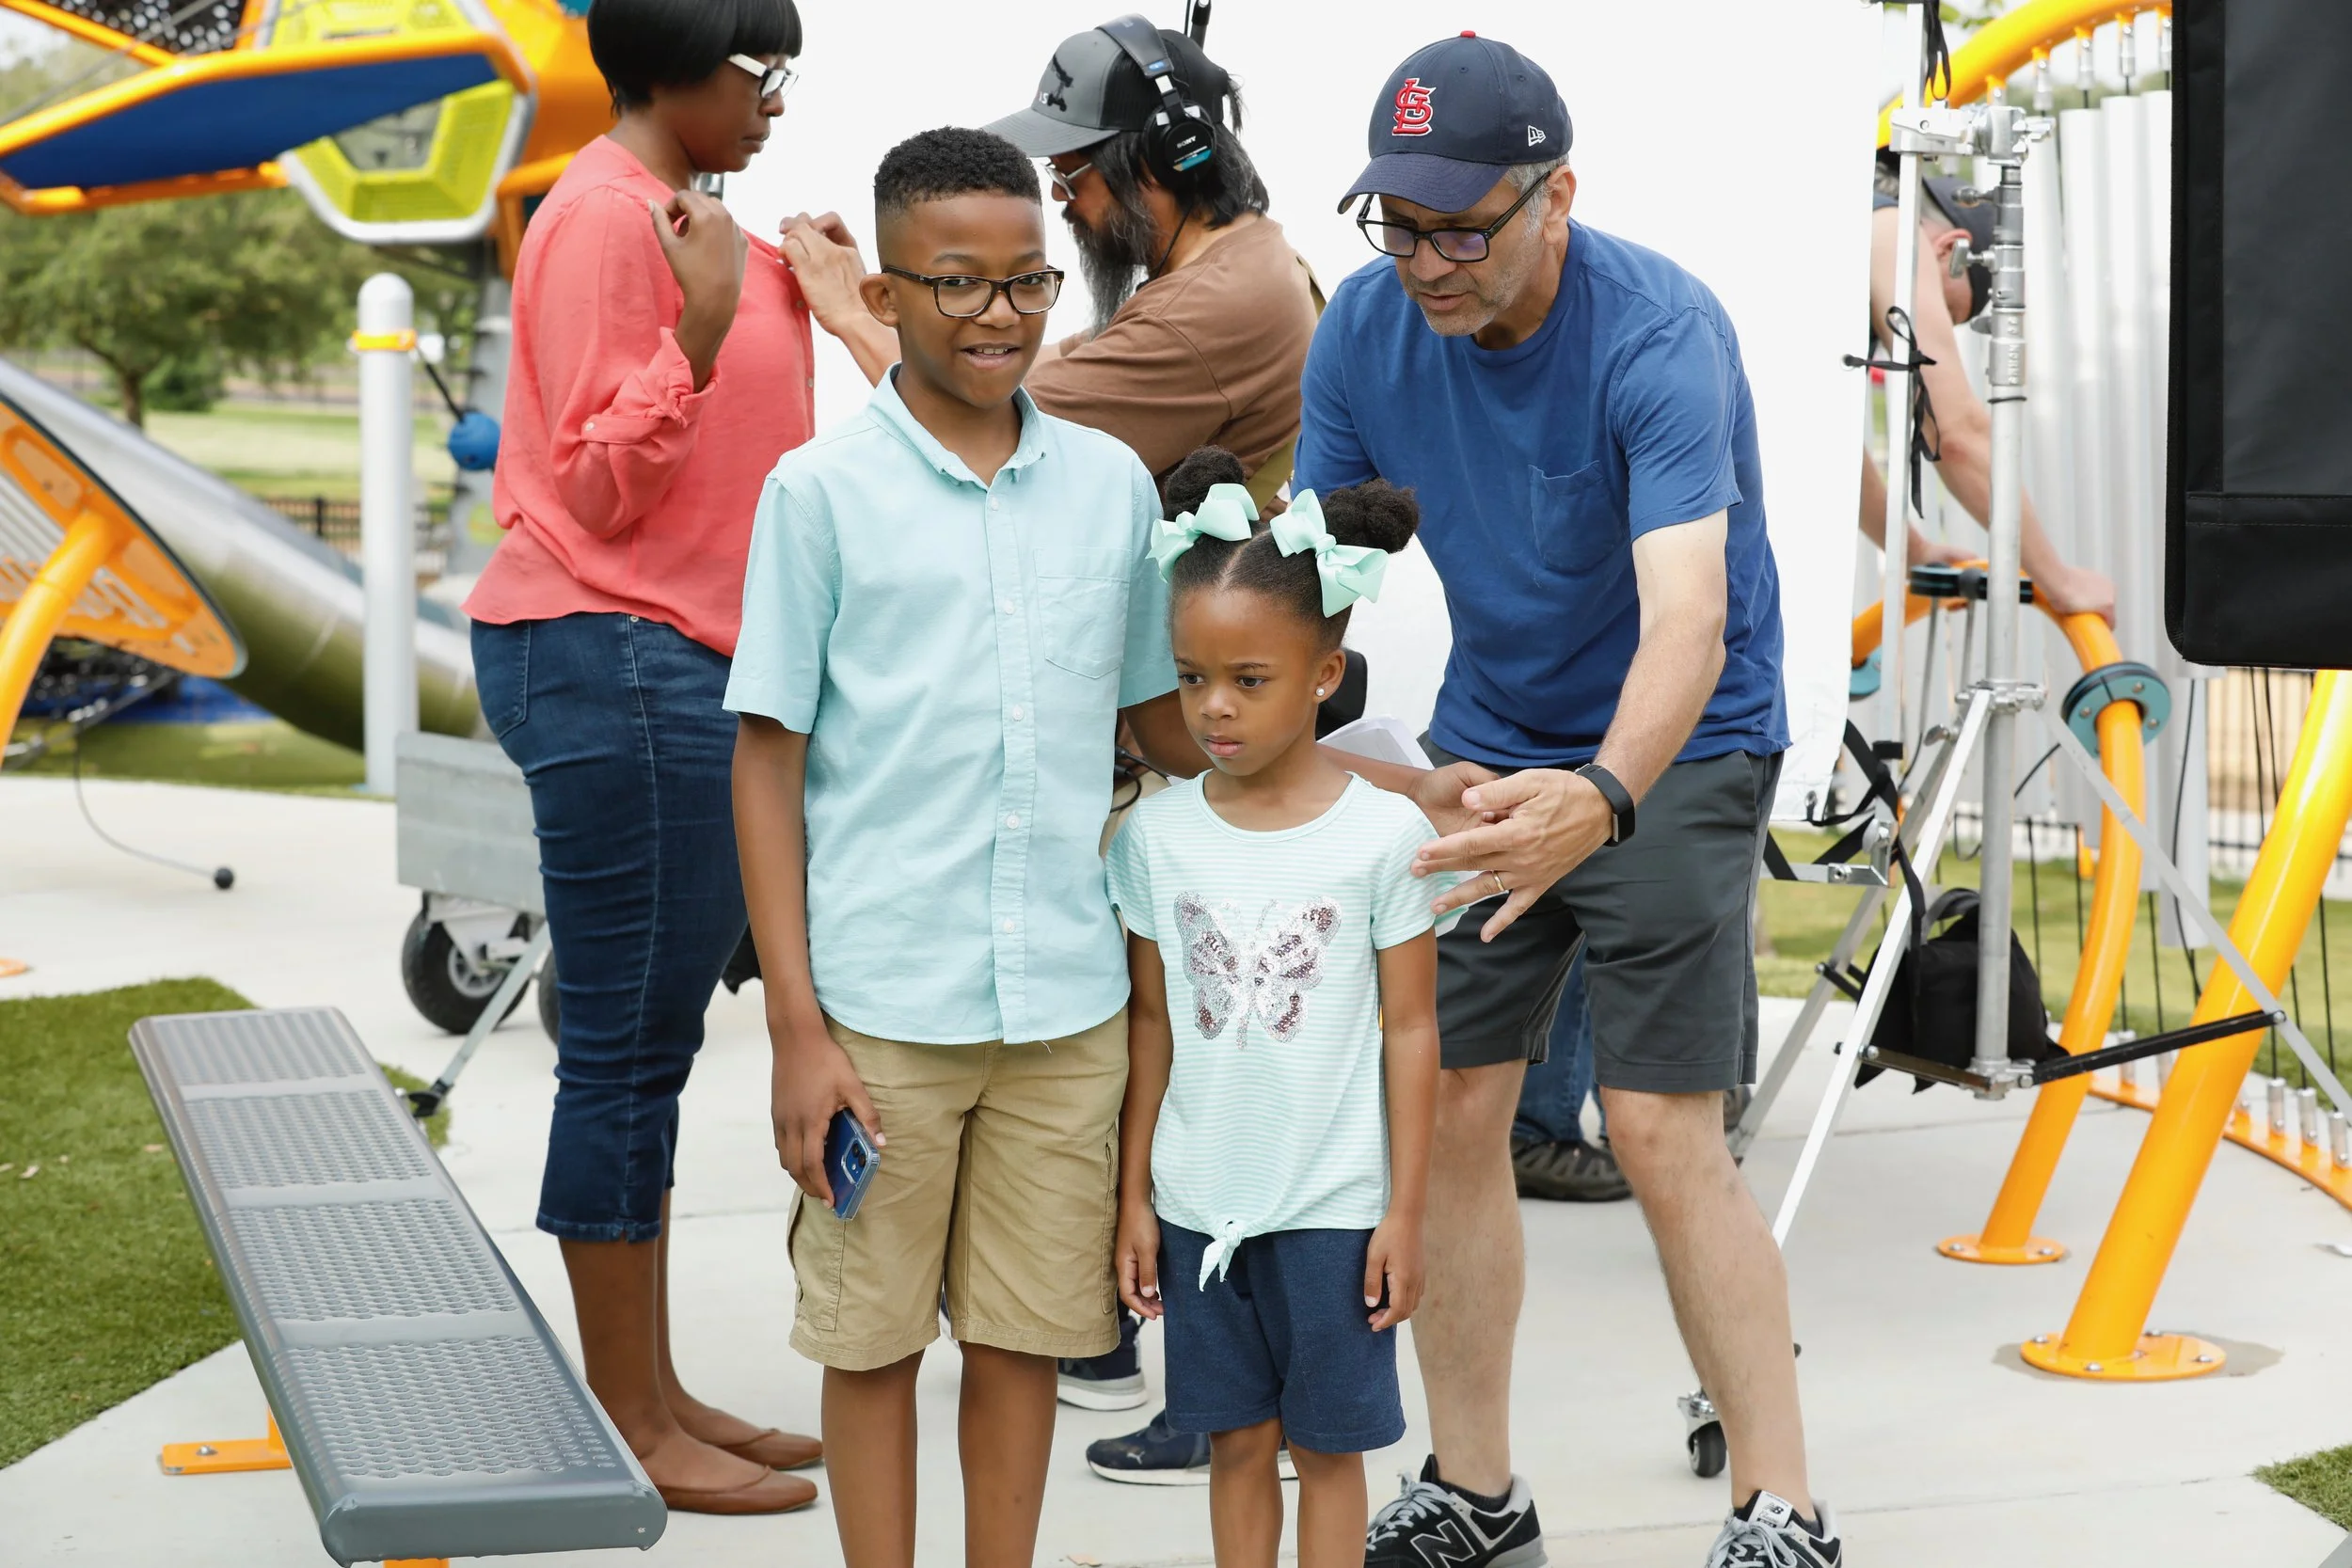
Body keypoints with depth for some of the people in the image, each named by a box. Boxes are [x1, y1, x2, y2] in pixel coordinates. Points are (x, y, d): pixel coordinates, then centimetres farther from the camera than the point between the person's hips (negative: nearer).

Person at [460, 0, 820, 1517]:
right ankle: (632, 1431, 4)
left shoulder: (679, 215, 17)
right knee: (629, 1043, -4)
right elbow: (599, 485, -16)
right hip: (616, 656, -10)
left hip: (683, 658, 10)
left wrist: (789, 297, 20)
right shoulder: (605, 220, -13)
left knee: (655, 1043, 12)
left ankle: (659, 1395, 20)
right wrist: (701, 331, -26)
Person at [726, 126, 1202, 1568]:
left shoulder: (1112, 485, 7)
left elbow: (1164, 715, 18)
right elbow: (769, 760, -3)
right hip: (884, 1004, -3)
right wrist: (798, 1028, -7)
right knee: (874, 1336, 9)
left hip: (1068, 1003, 3)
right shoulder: (821, 491, -3)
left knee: (1024, 1334, 12)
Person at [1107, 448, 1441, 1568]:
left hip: (1334, 1204, -2)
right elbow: (1151, 1023, 6)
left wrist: (1404, 1211, -4)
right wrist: (1133, 1197, 6)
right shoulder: (1155, 834, -1)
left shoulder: (1384, 833, -9)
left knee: (1326, 1441, 9)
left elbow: (1409, 1031, -4)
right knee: (1236, 1440, 13)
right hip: (1199, 1204, 3)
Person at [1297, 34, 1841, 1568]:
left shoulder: (1660, 335, -26)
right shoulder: (1365, 328, -10)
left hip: (1675, 752, -5)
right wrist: (1383, 775, -23)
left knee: (1665, 1136, -12)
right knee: (1447, 1111, 1)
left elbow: (1687, 622, -39)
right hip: (1485, 756, 5)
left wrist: (1602, 800, -57)